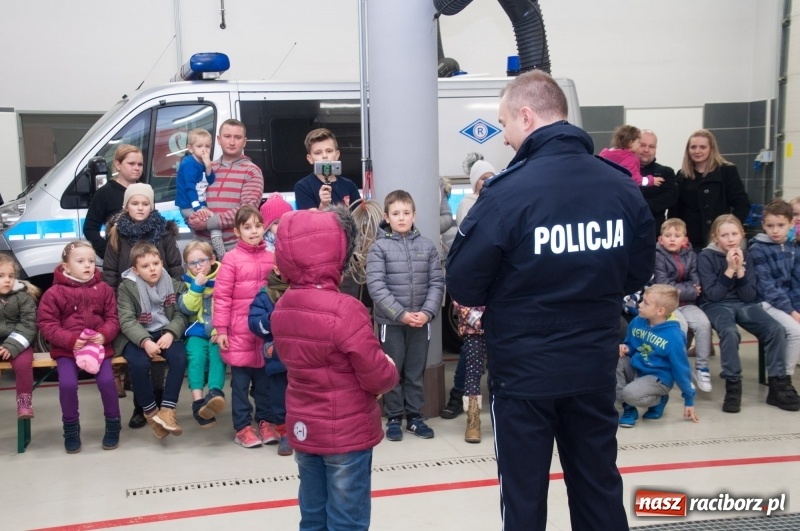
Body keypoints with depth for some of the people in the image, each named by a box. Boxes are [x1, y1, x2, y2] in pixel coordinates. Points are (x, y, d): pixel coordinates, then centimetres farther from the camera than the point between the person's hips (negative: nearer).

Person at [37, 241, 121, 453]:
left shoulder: (103, 289, 5)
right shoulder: (54, 292, -3)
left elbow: (113, 318, 7)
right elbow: (46, 323, -5)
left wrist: (104, 335, -14)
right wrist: (70, 340, -17)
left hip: (98, 345, 1)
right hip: (66, 348, -1)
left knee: (107, 380, -19)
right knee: (67, 384, -21)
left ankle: (113, 424, 5)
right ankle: (71, 428, 4)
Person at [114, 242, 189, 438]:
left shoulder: (172, 284, 2)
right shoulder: (127, 287, -6)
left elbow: (180, 315, -1)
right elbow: (127, 321, -14)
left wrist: (170, 334, -21)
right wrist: (145, 341, -30)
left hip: (164, 333, 3)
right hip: (136, 337, -3)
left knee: (180, 357, -27)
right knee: (139, 363, -32)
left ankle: (167, 410, -22)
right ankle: (151, 411, -10)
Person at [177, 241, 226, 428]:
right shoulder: (187, 282, 9)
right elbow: (186, 309, -4)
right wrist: (197, 286, -13)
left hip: (218, 333, -1)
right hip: (196, 332, 1)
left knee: (217, 355, -30)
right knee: (196, 357, -26)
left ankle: (215, 392, -45)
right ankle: (198, 401, -35)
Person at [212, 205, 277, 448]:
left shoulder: (270, 257, 5)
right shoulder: (231, 258, -7)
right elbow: (222, 296, -8)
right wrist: (221, 329, -10)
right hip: (240, 330, -3)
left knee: (264, 377, 13)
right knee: (241, 380, 7)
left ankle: (266, 421, 25)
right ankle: (243, 427, 16)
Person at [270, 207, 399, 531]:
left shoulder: (281, 308, -1)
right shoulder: (344, 310, -24)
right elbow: (377, 377, -20)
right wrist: (391, 371, 4)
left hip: (303, 428, 7)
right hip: (347, 432, -6)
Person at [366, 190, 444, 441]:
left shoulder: (427, 246, 2)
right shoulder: (379, 247, -6)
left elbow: (437, 283, 1)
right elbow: (376, 286, -13)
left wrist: (427, 312, -13)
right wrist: (402, 314, -18)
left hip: (421, 321, 2)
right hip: (390, 321, -2)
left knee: (416, 372, 12)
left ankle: (414, 416, 25)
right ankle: (394, 418, 21)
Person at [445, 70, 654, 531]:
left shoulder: (508, 191, -18)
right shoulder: (623, 187, -2)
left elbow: (463, 286, -13)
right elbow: (639, 273, 9)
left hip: (524, 369, -4)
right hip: (596, 366, 5)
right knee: (600, 485, 20)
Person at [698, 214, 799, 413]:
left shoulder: (747, 255, 4)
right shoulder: (706, 257, -7)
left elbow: (750, 296, -2)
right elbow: (713, 295, -13)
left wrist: (740, 270, -15)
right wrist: (729, 270, -19)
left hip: (744, 304, 4)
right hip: (716, 305, -4)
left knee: (776, 330, -21)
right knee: (730, 332, -36)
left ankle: (779, 384, -8)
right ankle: (733, 386, -23)